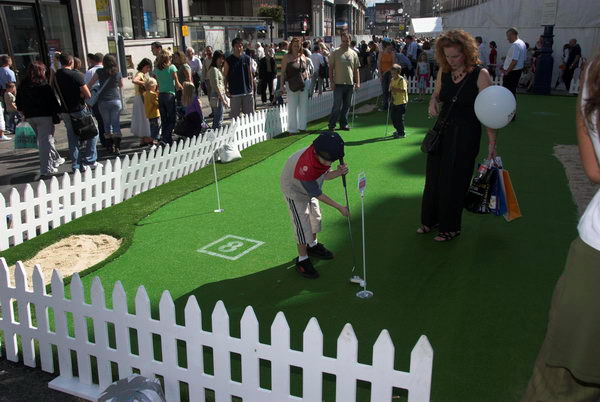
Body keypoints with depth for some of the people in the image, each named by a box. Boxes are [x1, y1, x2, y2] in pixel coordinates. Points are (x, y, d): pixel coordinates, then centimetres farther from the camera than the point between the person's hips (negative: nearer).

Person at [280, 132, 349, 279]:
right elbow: (316, 194, -33)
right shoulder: (305, 166, -44)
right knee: (303, 225, -5)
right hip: (295, 190, -8)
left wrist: (338, 172, -32)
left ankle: (313, 246, 45)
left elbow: (325, 175, -9)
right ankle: (302, 260, 13)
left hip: (309, 187, 8)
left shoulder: (325, 155, -25)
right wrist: (339, 207, -28)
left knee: (315, 217, 21)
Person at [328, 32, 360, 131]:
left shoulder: (353, 53, 10)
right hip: (338, 83, -4)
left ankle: (343, 124, 18)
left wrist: (357, 82, 7)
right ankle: (332, 124, 5)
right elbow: (331, 68, -1)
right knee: (337, 105, -5)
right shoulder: (335, 53, -1)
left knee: (347, 105, 8)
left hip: (350, 83, 4)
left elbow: (356, 69, 13)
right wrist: (332, 82, -8)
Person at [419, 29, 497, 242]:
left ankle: (450, 227, 22)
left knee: (454, 181, 4)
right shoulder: (443, 71, 1)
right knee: (434, 177, 12)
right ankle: (431, 220, 31)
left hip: (466, 135, -5)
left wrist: (492, 142, -15)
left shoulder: (480, 74, -14)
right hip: (442, 130, 5)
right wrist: (433, 101, -6)